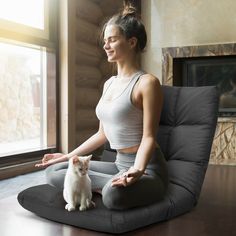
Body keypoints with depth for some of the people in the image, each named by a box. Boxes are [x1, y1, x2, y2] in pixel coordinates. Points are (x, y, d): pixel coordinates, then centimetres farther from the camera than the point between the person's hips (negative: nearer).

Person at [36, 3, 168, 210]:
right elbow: (102, 134, 17)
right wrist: (68, 156, 19)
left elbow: (149, 137, -16)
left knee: (114, 195, -41)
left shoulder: (147, 82, -11)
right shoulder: (109, 84, 12)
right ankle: (114, 184, -8)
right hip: (120, 164, 8)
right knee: (53, 172, -3)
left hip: (147, 168, -8)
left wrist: (137, 169, -35)